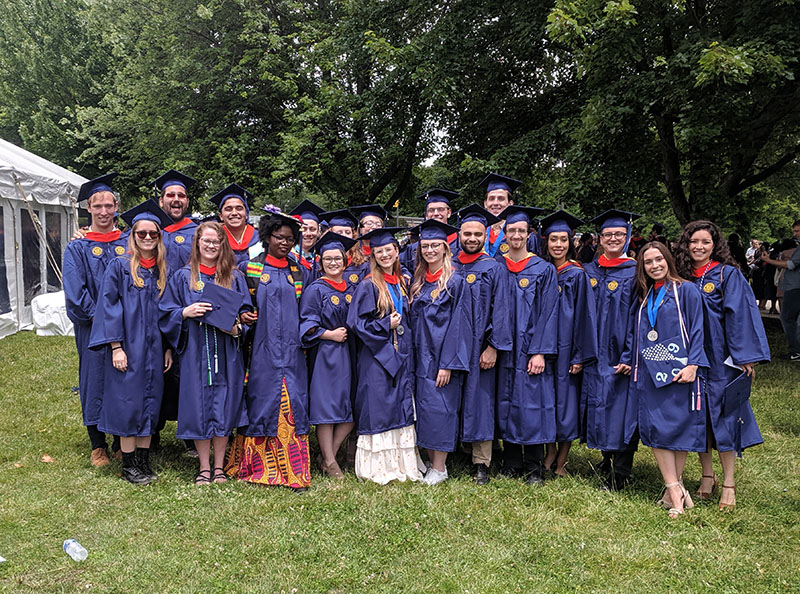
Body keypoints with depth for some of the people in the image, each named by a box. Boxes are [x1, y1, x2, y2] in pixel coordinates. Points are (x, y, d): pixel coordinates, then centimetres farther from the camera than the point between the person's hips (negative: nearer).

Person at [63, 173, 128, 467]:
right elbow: (75, 291, -6)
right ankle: (98, 445, 16)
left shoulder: (129, 243, 8)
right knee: (95, 380, 4)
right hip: (92, 329, -2)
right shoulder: (77, 248, 2)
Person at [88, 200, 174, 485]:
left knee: (149, 402, 8)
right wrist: (116, 347, -14)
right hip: (127, 346, -4)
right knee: (127, 402, 0)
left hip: (154, 348, 4)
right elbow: (109, 306, -7)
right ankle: (129, 465, 12)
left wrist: (168, 348, 7)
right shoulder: (120, 266, -3)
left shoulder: (164, 270, 9)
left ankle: (144, 461, 18)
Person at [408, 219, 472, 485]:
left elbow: (457, 324, -13)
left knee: (438, 408, -3)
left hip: (443, 356, -6)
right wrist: (413, 356, 9)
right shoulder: (418, 281, 11)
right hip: (421, 356, 6)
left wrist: (447, 363, -17)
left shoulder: (456, 282, -9)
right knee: (424, 408, 8)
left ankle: (439, 468, 8)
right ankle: (431, 461, 19)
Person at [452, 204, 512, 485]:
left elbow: (500, 310, -5)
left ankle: (481, 463, 9)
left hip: (479, 346, -3)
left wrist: (492, 347, -12)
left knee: (479, 400, 1)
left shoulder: (494, 269, -1)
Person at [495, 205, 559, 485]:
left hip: (531, 351, -3)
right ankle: (511, 464, 20)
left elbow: (548, 313, -4)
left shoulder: (544, 270, 0)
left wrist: (540, 352, -12)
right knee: (506, 405, 7)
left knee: (532, 405, -1)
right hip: (504, 351, 3)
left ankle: (534, 467, 13)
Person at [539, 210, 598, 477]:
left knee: (565, 398, 2)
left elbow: (584, 315, -6)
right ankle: (550, 452, 21)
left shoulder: (577, 275, -3)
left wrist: (580, 355, -11)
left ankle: (561, 461, 14)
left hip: (567, 346, -3)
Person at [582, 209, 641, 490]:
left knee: (619, 408, -2)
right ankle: (607, 461, 27)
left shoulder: (634, 273, -5)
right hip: (595, 354, 4)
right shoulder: (589, 271, 8)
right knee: (599, 406, 10)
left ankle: (620, 474, 8)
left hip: (620, 355, -4)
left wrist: (629, 356, -16)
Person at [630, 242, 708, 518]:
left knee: (677, 428, -3)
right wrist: (630, 361, 12)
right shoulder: (645, 296, 17)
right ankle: (676, 490, -2)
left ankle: (673, 487, 8)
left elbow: (696, 329, -4)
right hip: (649, 372, 5)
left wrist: (692, 365, -15)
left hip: (678, 370, -4)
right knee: (654, 428, -4)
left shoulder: (686, 290, 2)